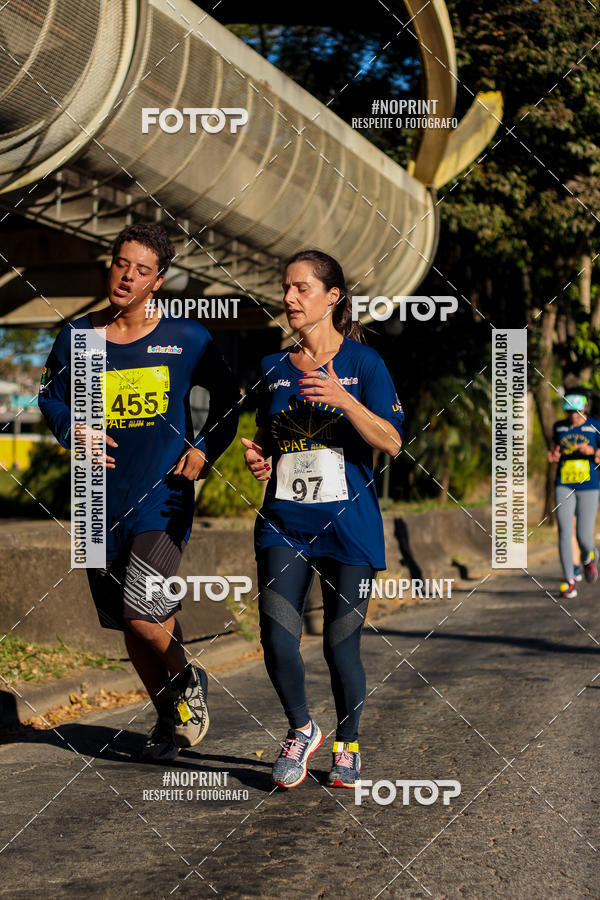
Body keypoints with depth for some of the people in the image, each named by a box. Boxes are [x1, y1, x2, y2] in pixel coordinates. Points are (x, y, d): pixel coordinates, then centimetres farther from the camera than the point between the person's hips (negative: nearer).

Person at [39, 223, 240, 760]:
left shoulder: (186, 339, -2)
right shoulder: (77, 337, 2)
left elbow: (228, 396, 12)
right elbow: (51, 398, 16)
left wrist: (206, 449, 0)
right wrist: (75, 432, -3)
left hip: (165, 496, -3)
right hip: (103, 500, 3)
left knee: (141, 610, -18)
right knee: (131, 626, 10)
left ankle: (187, 681, 12)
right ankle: (168, 716, 32)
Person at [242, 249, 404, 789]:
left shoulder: (362, 362, -1)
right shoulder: (275, 368, 11)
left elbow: (391, 442, -9)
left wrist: (344, 401, -23)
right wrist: (258, 456, 1)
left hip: (348, 522, -3)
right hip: (284, 521, 3)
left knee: (341, 644, 1)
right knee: (277, 640, -10)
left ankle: (347, 745, 24)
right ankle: (301, 730, 16)